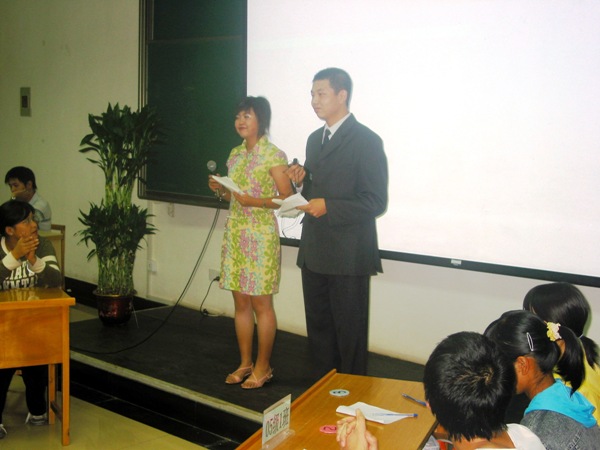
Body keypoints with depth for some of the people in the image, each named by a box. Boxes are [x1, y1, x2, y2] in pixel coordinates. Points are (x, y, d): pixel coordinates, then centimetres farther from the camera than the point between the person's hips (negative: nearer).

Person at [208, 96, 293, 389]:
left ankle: (262, 367, 14)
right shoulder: (235, 154, 12)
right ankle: (245, 363, 22)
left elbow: (286, 198, -11)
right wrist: (220, 191, -1)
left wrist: (253, 201, -21)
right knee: (240, 302, 11)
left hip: (260, 235, -7)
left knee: (261, 303, 1)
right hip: (235, 233, 7)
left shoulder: (274, 155, -9)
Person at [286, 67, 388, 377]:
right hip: (314, 252, 8)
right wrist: (301, 182, -1)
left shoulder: (366, 141, -11)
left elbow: (375, 202, -14)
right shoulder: (315, 139, 14)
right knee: (318, 328, 17)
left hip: (347, 255, -8)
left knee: (349, 333, 4)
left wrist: (328, 207, -23)